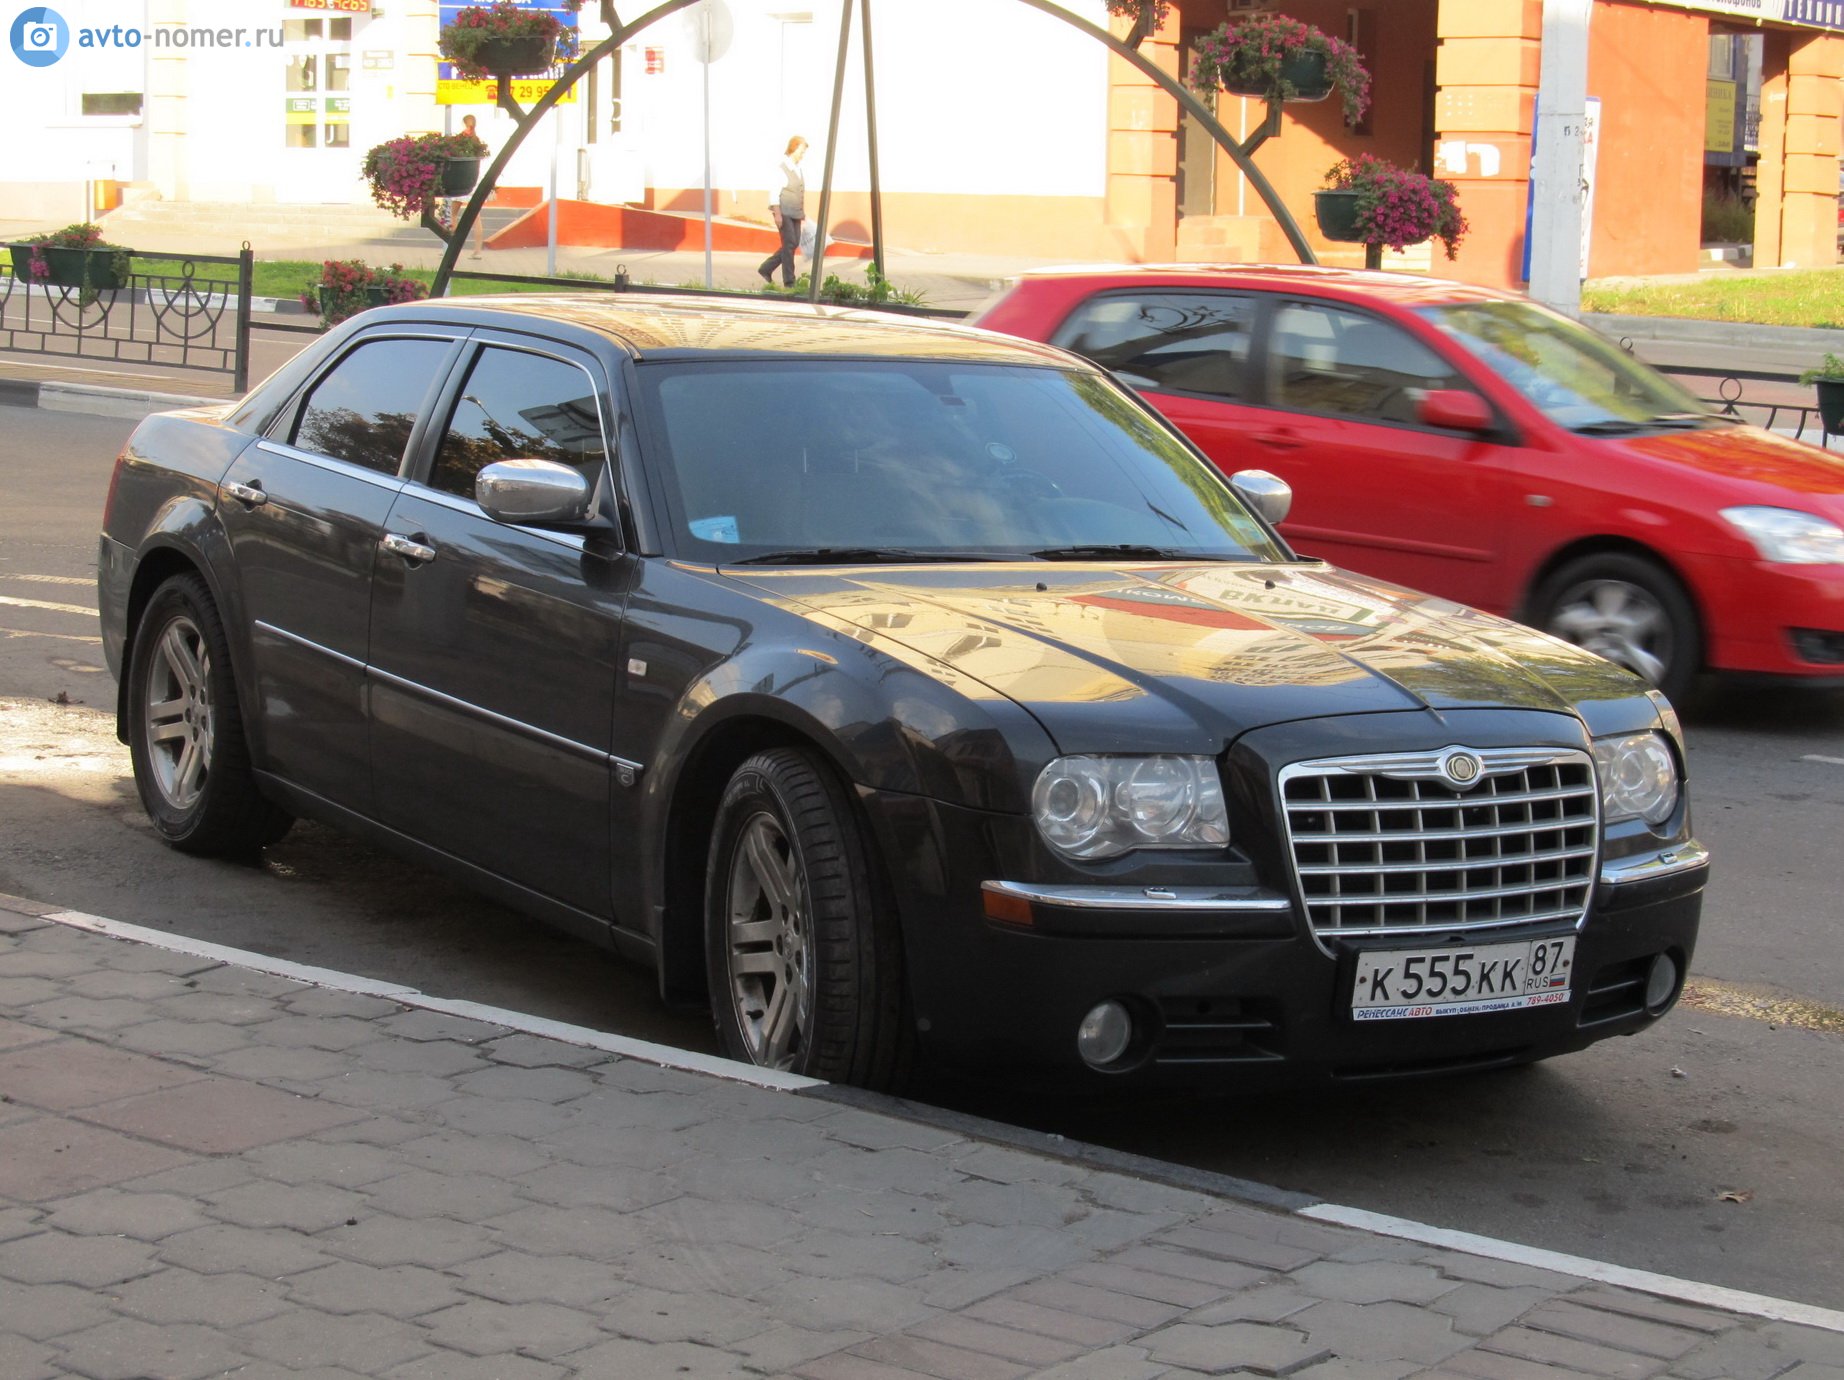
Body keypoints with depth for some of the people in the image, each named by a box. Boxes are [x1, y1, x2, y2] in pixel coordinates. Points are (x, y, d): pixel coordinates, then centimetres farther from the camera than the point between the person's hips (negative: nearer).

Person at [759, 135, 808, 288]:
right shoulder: (781, 169, -11)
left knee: (794, 244, 8)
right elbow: (774, 194, -13)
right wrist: (777, 214, -18)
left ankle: (766, 269, 20)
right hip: (784, 213, -8)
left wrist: (803, 212, 18)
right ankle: (789, 281, -3)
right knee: (789, 243, -8)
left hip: (795, 213, 8)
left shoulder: (799, 169, 13)